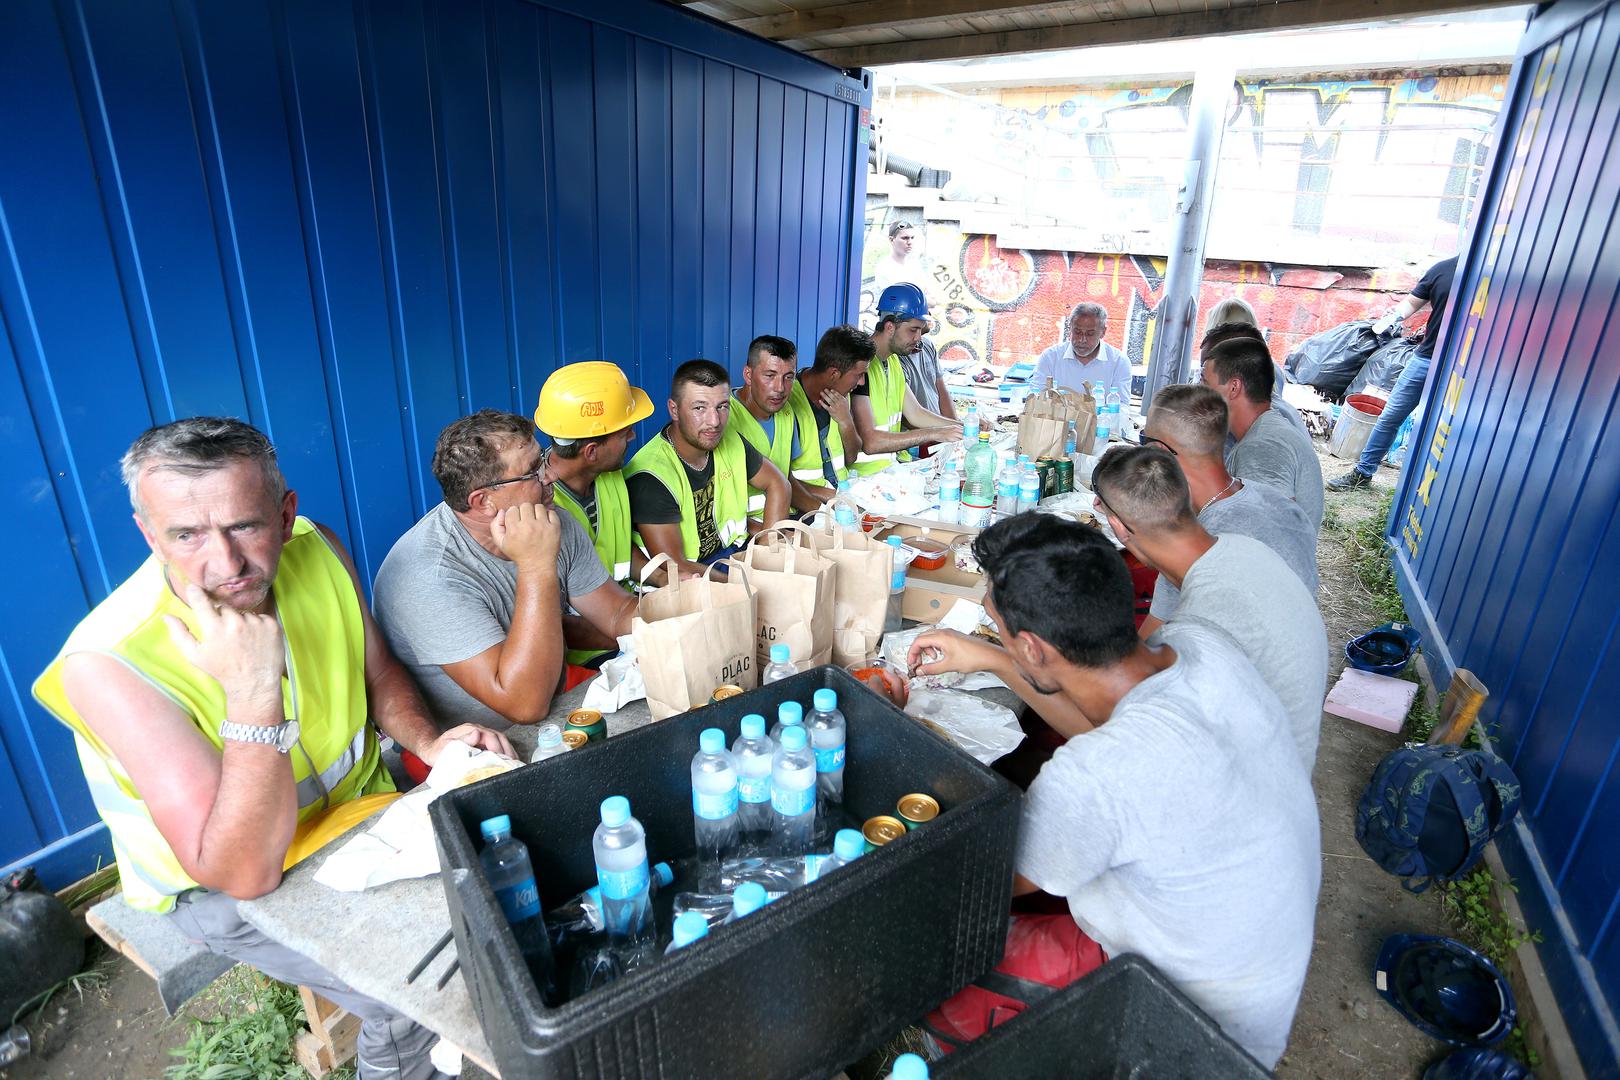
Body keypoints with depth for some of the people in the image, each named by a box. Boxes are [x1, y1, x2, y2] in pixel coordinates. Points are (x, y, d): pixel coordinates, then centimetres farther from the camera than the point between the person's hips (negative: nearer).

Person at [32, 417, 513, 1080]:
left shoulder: (317, 550, -16)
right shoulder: (107, 663, -30)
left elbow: (377, 670, 3)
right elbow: (243, 871, -31)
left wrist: (427, 741, -16)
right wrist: (253, 694, -43)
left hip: (356, 805, 5)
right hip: (219, 881, -5)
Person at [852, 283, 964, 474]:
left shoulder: (893, 361, 12)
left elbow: (915, 413, 19)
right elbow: (869, 442, -26)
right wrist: (935, 434, -22)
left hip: (896, 461, 9)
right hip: (870, 471, -9)